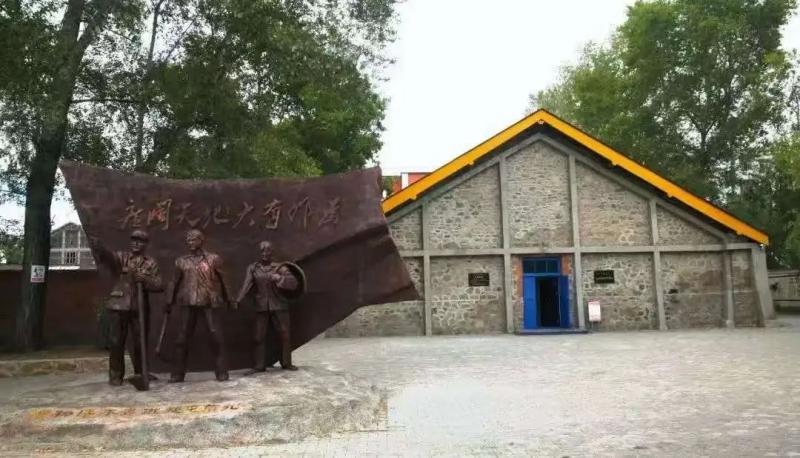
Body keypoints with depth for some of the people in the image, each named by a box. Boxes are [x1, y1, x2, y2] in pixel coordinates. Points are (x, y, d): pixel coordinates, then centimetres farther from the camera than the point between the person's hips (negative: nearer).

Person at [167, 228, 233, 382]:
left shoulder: (213, 259, 4)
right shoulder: (181, 261, 11)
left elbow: (221, 280, 8)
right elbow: (175, 282, 15)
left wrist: (227, 299, 9)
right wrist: (170, 302, 13)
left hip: (209, 302, -2)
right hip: (188, 303, 2)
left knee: (216, 336, -5)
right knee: (182, 337, 2)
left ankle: (222, 372, 3)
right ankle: (178, 373, 12)